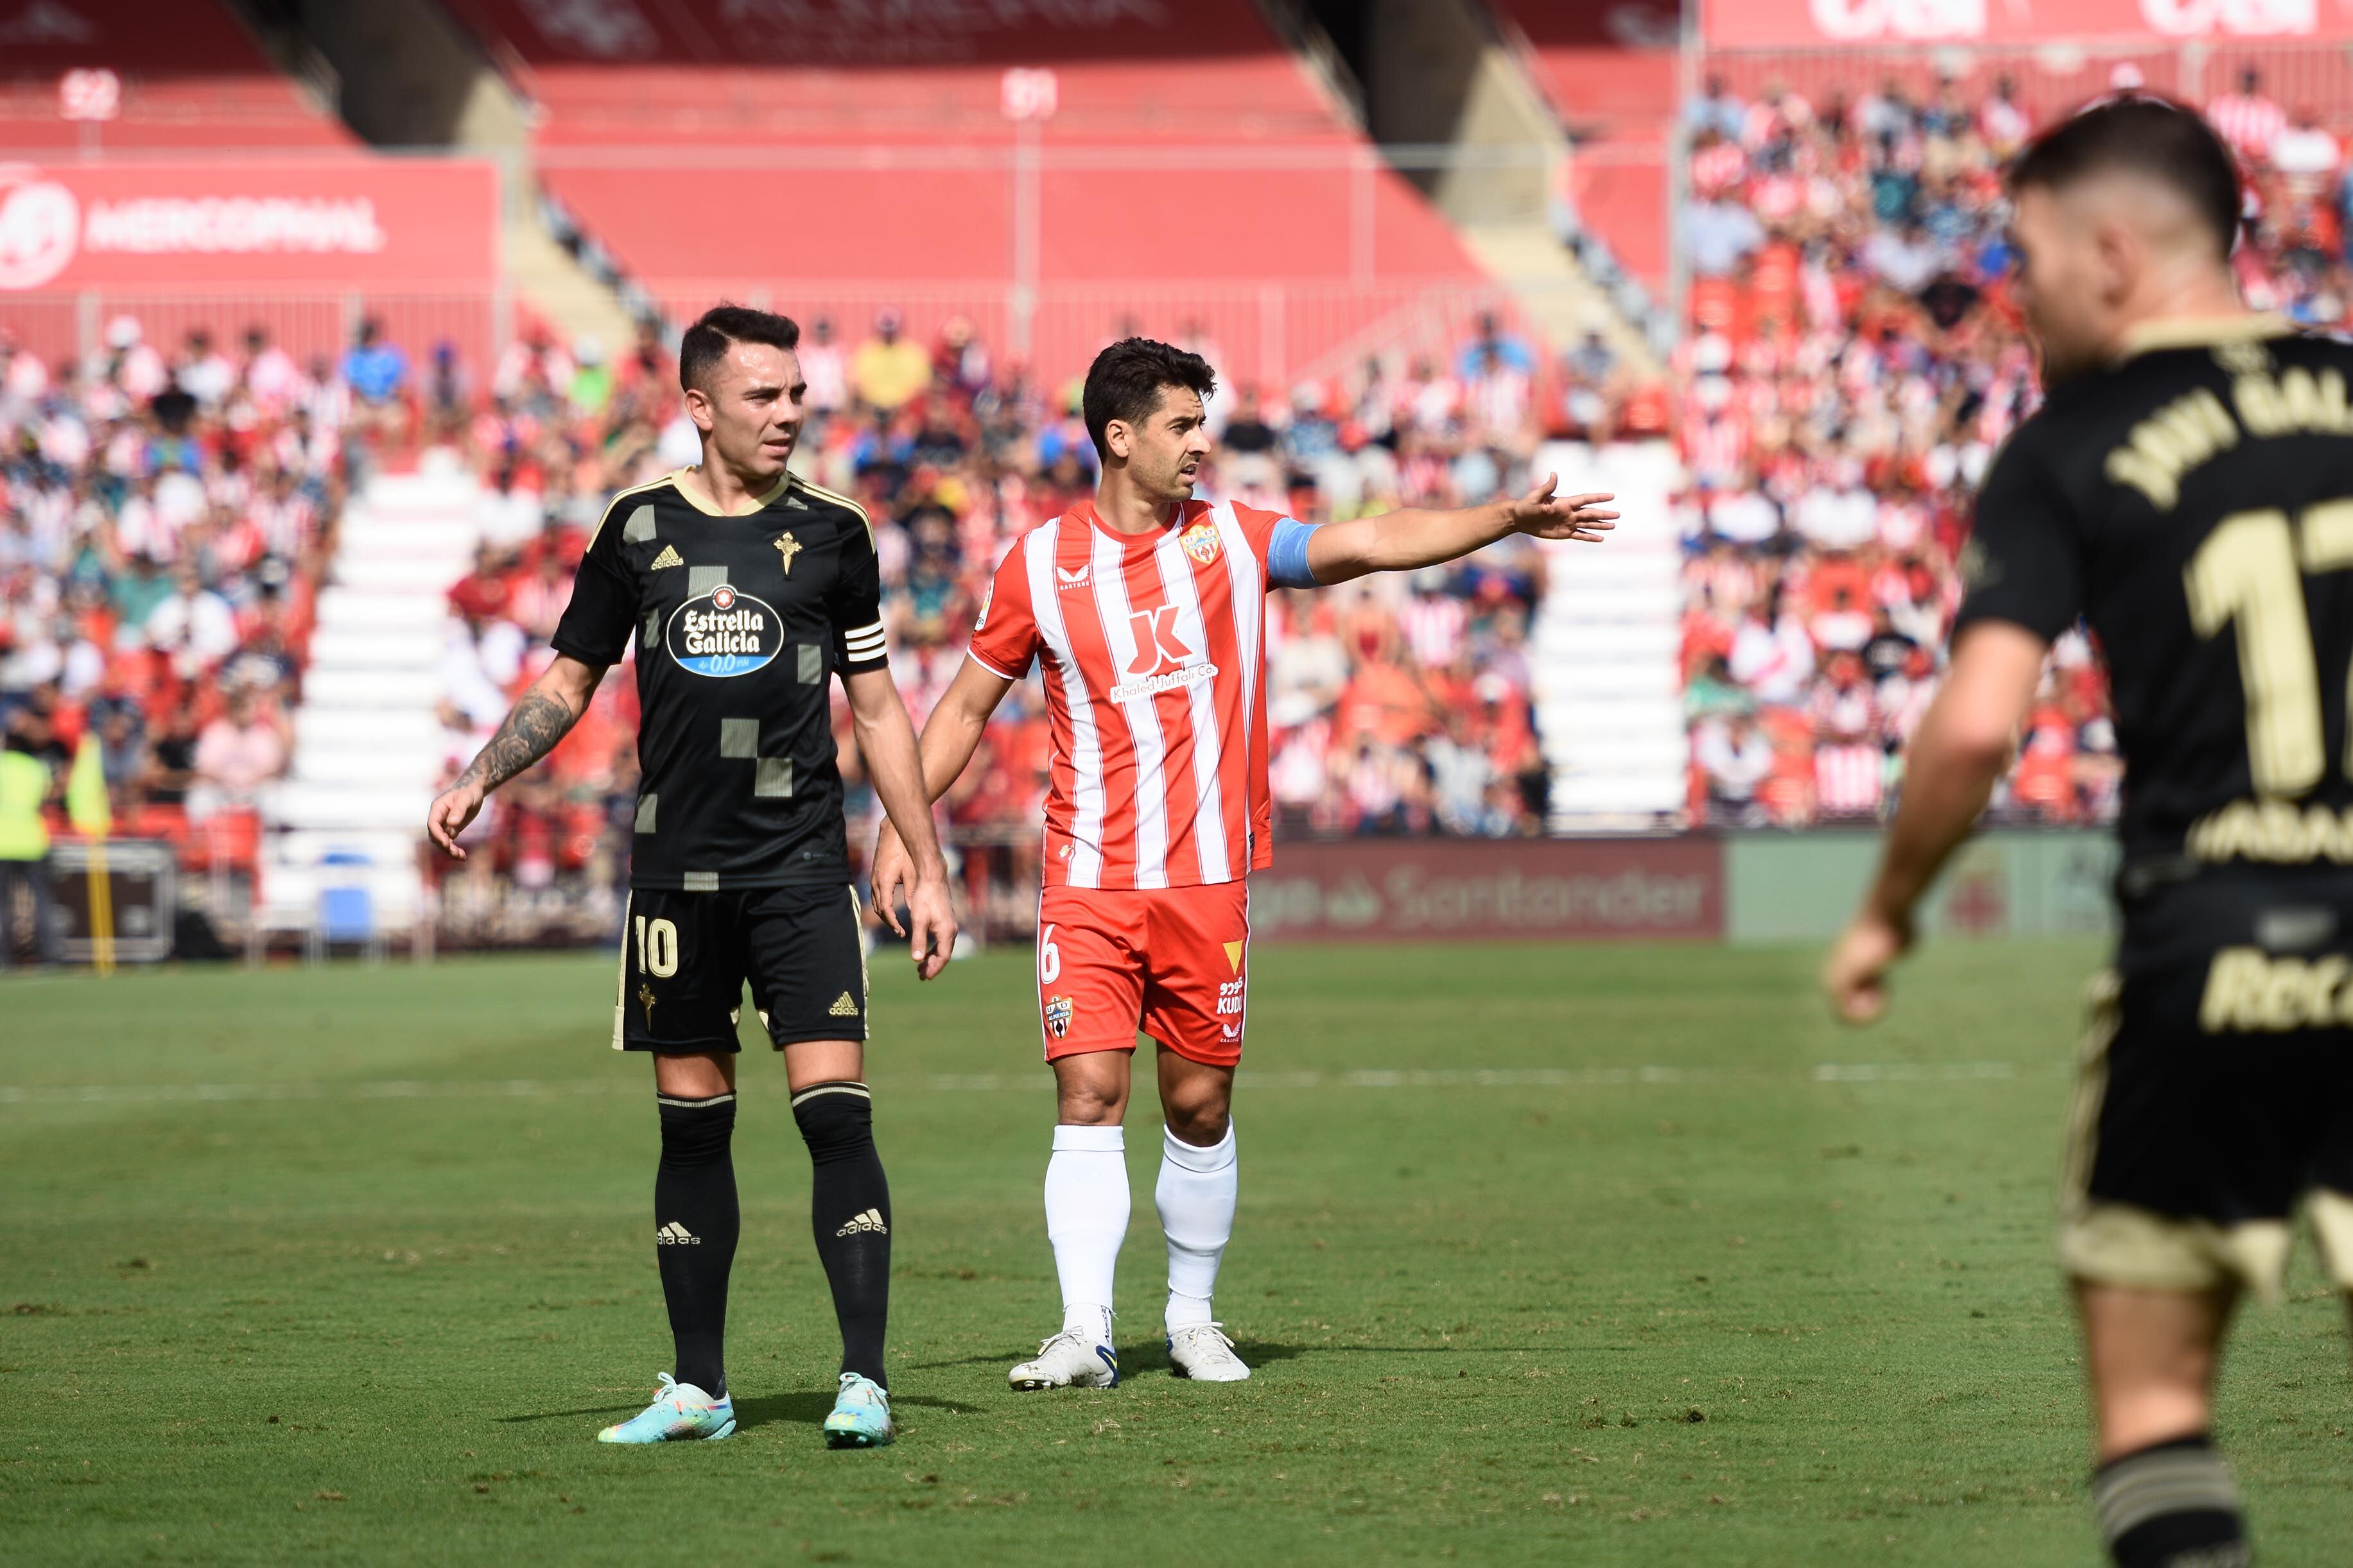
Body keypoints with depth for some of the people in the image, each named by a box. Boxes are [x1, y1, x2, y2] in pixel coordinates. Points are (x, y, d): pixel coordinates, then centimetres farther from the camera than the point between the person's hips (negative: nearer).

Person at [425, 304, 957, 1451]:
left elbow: (877, 710, 9)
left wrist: (928, 868, 7)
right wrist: (477, 781, -1)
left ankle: (865, 1381, -11)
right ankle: (698, 1388, 14)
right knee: (690, 1125, 6)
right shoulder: (640, 529, 6)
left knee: (835, 1109, -12)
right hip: (675, 870, 2)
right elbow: (568, 682, 14)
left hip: (801, 867, -2)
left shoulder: (830, 535, 4)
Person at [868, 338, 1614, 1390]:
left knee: (1200, 1107, 5)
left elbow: (1372, 545, -3)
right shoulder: (1040, 563, 2)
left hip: (1207, 879, 1)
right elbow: (968, 703, 9)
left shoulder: (1231, 540, 5)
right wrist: (902, 824, 2)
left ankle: (1193, 1320, 20)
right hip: (1089, 880, -1)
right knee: (1088, 1096, -10)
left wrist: (1507, 519, -14)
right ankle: (1085, 1334, -11)